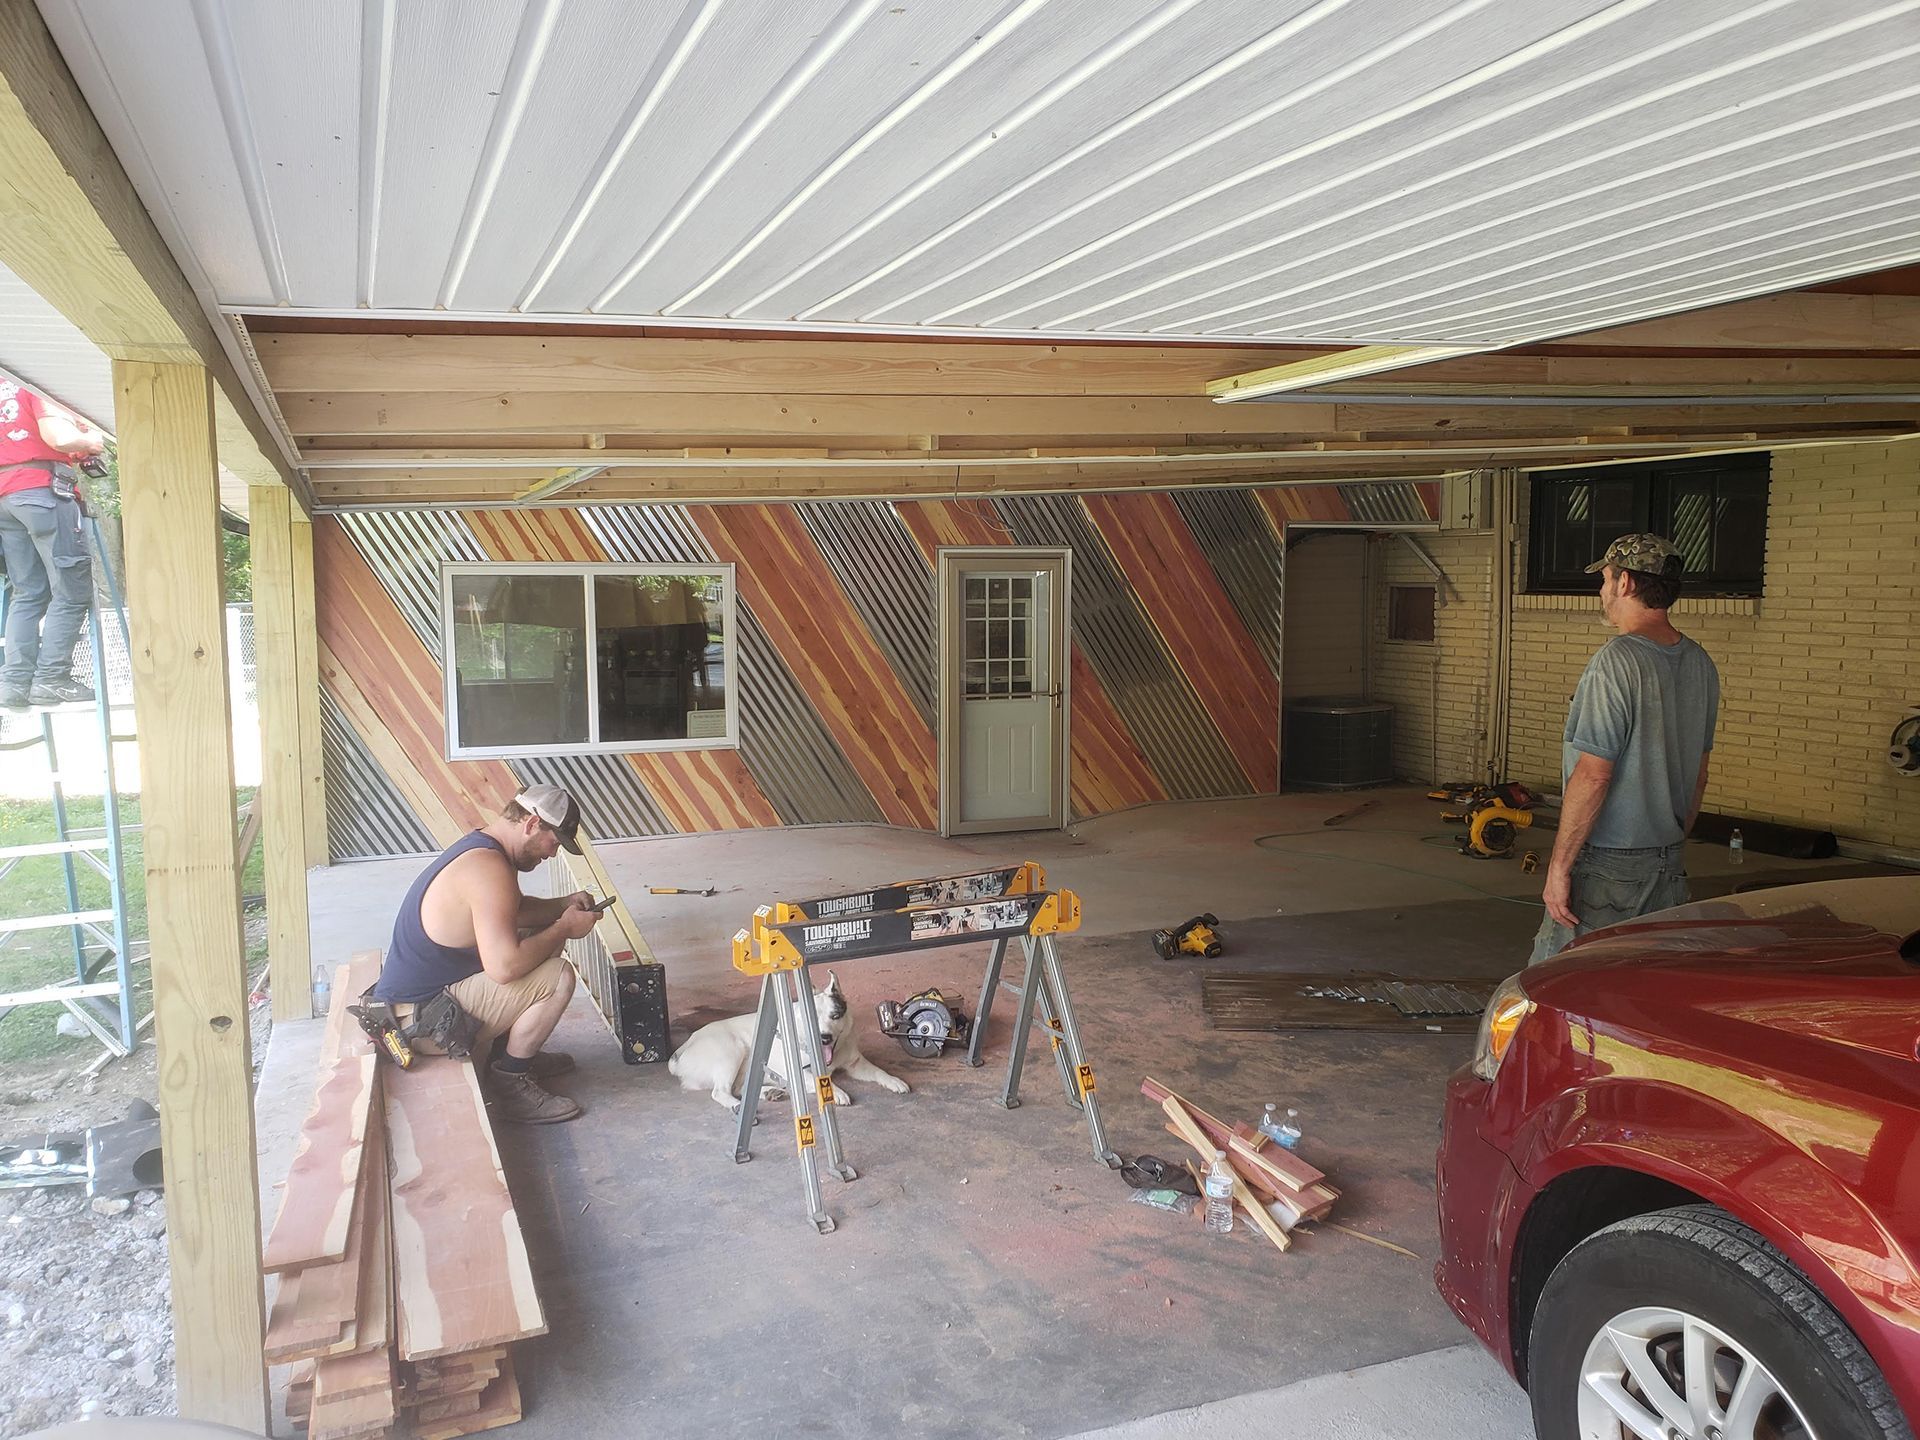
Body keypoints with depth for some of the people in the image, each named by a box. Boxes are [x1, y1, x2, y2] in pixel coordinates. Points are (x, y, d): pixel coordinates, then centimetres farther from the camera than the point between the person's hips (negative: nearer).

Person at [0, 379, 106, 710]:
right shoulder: (28, 392, 2)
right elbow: (60, 439, -13)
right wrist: (91, 441, 6)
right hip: (41, 490, -7)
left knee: (27, 593, 7)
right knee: (72, 591, -7)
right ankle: (51, 678, -13)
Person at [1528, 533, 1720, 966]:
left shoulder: (1617, 660, -17)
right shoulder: (1700, 663, 10)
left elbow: (1593, 775, -21)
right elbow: (1699, 774, 17)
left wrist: (1559, 865, -16)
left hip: (1606, 867, -9)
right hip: (1669, 865, 9)